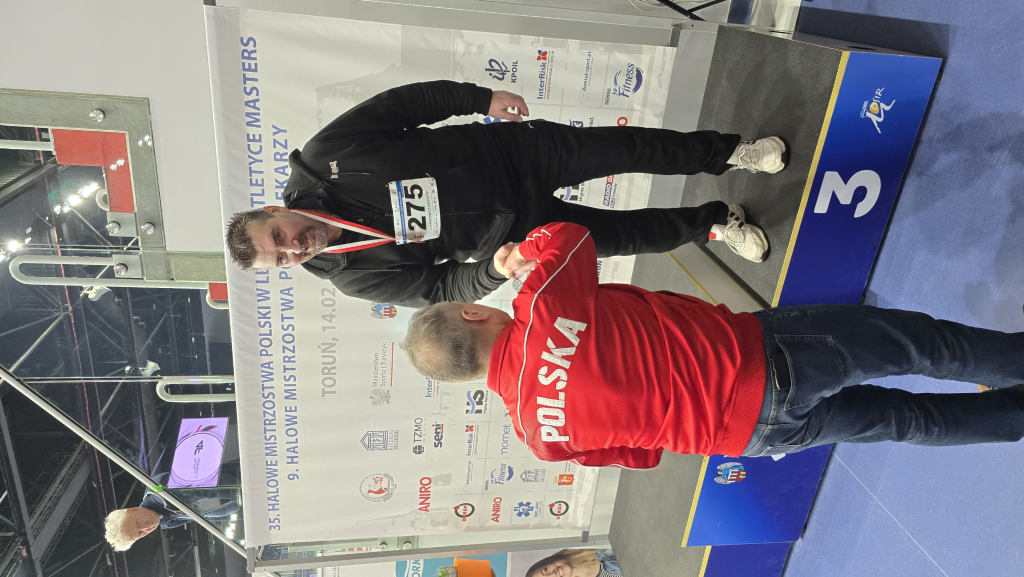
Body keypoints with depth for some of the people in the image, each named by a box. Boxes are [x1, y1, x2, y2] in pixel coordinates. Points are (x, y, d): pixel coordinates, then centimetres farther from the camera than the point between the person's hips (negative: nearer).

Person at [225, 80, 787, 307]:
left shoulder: (326, 152, -13)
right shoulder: (356, 275, -9)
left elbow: (412, 101, -7)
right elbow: (444, 287, -5)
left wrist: (482, 99, -14)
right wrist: (497, 266, -21)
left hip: (510, 148, 0)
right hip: (518, 230, 0)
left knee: (629, 148, -5)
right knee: (624, 235, -2)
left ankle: (731, 150, 22)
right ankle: (712, 224, 28)